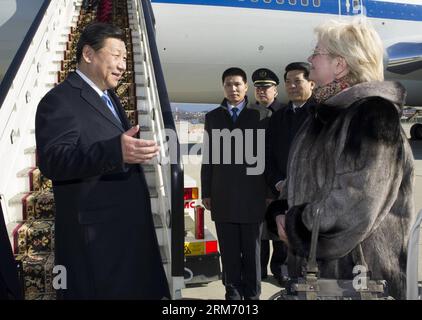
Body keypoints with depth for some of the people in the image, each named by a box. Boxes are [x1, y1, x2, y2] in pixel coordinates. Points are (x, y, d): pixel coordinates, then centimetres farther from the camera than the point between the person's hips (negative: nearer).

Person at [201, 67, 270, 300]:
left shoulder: (261, 115, 4)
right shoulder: (212, 117, 11)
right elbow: (208, 157, 9)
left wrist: (270, 189, 0)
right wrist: (206, 192, 5)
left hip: (252, 195, -1)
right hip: (223, 196, 2)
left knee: (252, 250, 8)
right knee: (229, 251, 7)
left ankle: (252, 293, 22)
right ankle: (233, 292, 20)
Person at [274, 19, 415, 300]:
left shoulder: (372, 113, -19)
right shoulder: (326, 111, 8)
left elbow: (356, 204, -25)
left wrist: (295, 224, -14)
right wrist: (284, 212, 0)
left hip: (357, 267, -8)